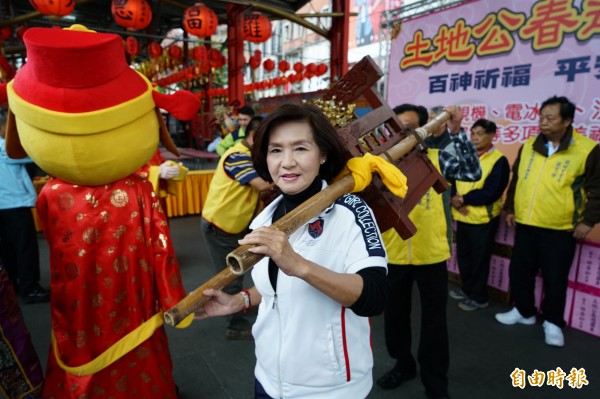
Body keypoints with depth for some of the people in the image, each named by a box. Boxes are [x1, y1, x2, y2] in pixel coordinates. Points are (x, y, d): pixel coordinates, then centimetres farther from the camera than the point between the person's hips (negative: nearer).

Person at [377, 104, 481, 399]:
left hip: (431, 253, 0)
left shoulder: (434, 157, 0)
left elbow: (472, 172, -11)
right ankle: (403, 364, 45)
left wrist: (456, 132, -19)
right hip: (393, 253, 1)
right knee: (395, 315, 18)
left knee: (434, 320, 12)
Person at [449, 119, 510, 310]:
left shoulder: (499, 161, -12)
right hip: (462, 216, 6)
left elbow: (491, 193, -20)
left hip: (483, 219, -6)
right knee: (463, 256, 18)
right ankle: (467, 289, 36)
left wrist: (462, 198, -15)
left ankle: (479, 297, 23)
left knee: (479, 259, 7)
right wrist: (454, 199, -14)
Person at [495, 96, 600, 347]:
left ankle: (552, 322, 26)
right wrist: (510, 208, 13)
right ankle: (523, 311, 33)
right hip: (525, 224, 5)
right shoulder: (529, 146, 6)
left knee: (555, 279, 6)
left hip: (560, 229, -4)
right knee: (519, 271, 12)